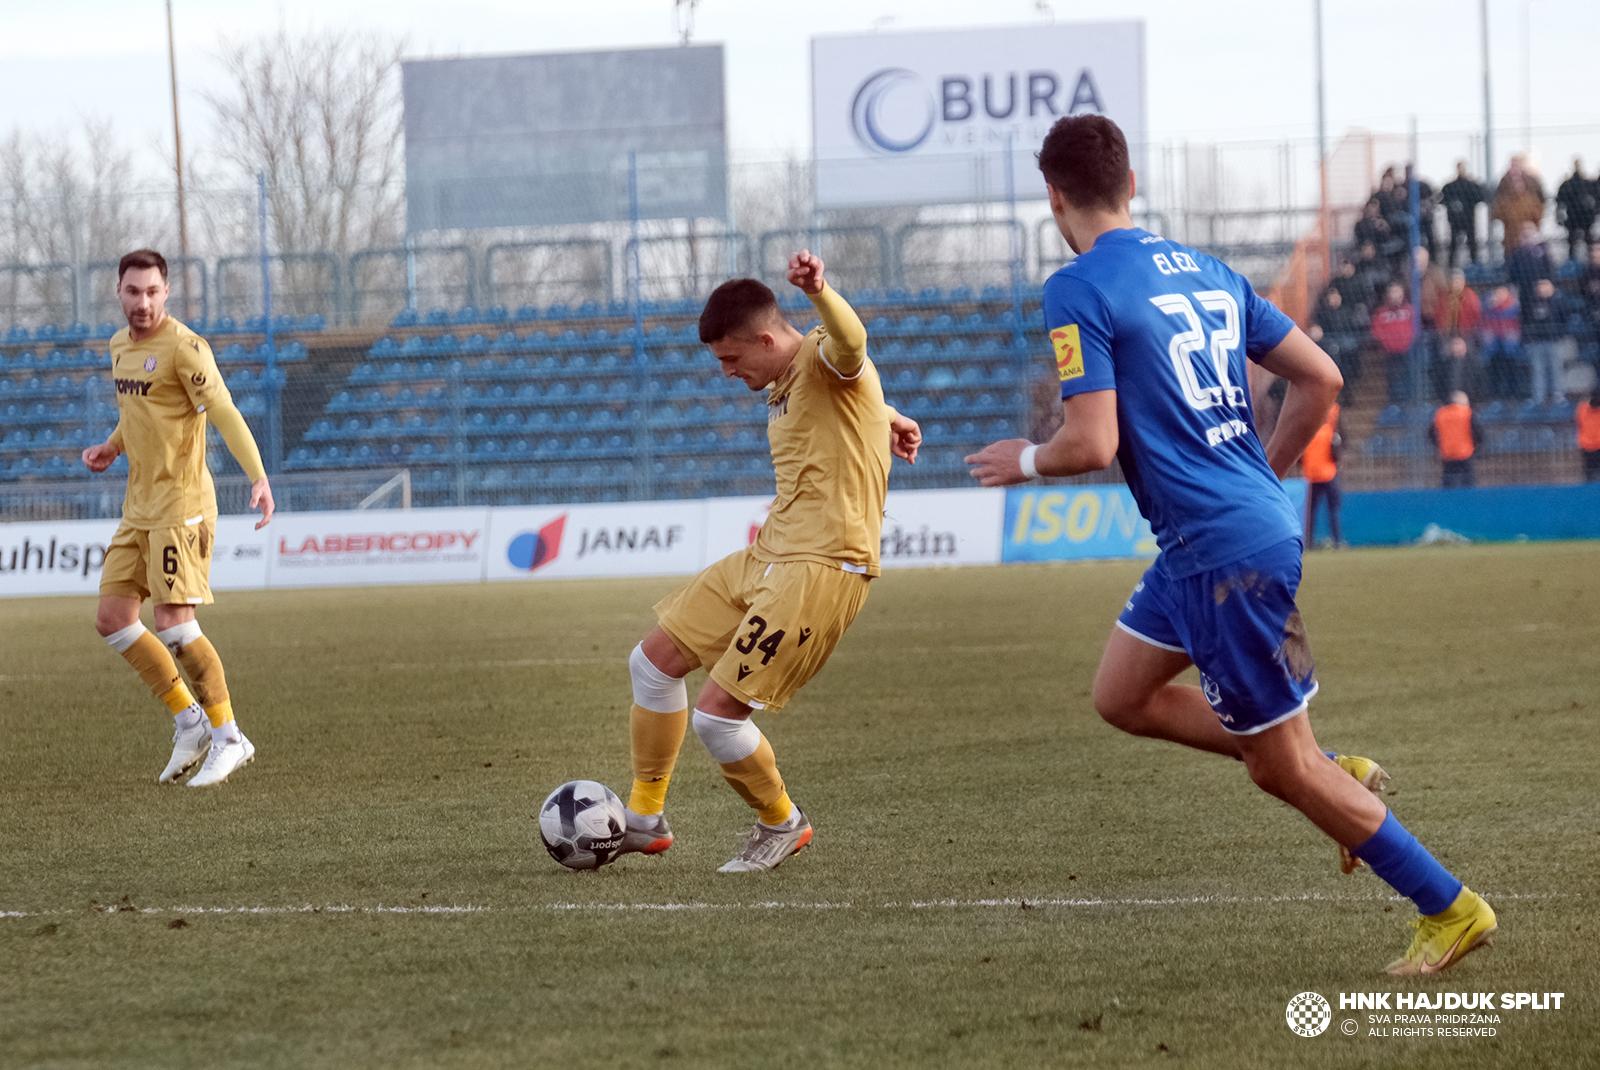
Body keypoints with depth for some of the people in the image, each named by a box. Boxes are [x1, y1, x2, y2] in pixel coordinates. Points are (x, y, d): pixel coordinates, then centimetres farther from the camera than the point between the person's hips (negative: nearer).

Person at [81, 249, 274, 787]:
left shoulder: (184, 348, -14)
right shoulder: (120, 345, 13)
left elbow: (225, 416, -22)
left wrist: (259, 477, -34)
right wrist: (111, 449, 15)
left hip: (180, 504, -9)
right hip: (139, 507, 9)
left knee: (174, 625, -12)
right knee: (112, 619, 4)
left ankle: (227, 737, 1)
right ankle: (189, 722, 14)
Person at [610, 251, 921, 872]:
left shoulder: (824, 363, -14)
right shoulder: (780, 390, 16)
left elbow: (850, 343, -40)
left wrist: (817, 290, -58)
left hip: (823, 569, -10)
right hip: (768, 557, 10)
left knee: (715, 716, -12)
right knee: (653, 661, 15)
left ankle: (782, 824, 14)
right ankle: (644, 818, 28)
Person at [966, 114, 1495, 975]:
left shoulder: (1078, 291, -13)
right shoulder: (1205, 272, 12)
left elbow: (1092, 444, -19)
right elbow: (1320, 378, 12)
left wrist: (1024, 461, 3)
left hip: (1228, 550, -9)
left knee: (1280, 768, 2)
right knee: (1121, 696, 21)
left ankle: (1451, 907, 8)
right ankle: (1338, 774, 20)